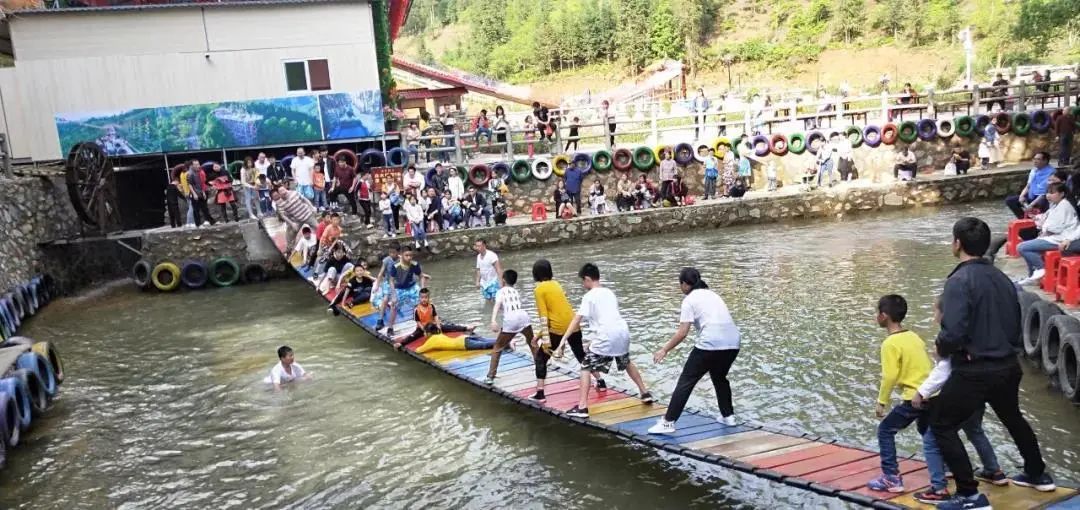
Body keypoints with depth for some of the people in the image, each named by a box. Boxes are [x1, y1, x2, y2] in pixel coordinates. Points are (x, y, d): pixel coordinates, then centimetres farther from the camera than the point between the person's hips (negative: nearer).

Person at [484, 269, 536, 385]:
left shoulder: (501, 291, 15)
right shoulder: (516, 292, 30)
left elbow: (497, 304, -6)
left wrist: (493, 320, -20)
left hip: (510, 320, -4)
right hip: (524, 316, 4)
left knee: (497, 348, 12)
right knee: (532, 343, 30)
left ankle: (490, 377, 7)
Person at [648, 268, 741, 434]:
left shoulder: (689, 299, 2)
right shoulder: (713, 294, 23)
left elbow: (682, 332, -6)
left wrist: (664, 350, 1)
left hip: (710, 344, -7)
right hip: (732, 344, 7)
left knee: (686, 381, 2)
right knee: (720, 378, 31)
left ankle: (668, 422, 0)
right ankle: (728, 416, 33)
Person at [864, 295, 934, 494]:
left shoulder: (890, 343, -12)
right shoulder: (914, 337, 11)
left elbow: (890, 376, -16)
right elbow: (919, 366, 15)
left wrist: (881, 402, -6)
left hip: (915, 397, -8)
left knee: (885, 430, 3)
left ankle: (891, 478, -1)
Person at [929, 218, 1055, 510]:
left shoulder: (960, 280, -19)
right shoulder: (1001, 277, 5)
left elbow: (953, 333, -26)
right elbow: (1016, 323, 13)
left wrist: (942, 348, -6)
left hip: (975, 371, -8)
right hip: (1008, 366, 8)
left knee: (941, 425, 4)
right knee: (1013, 418, 32)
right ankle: (1038, 475, 50)